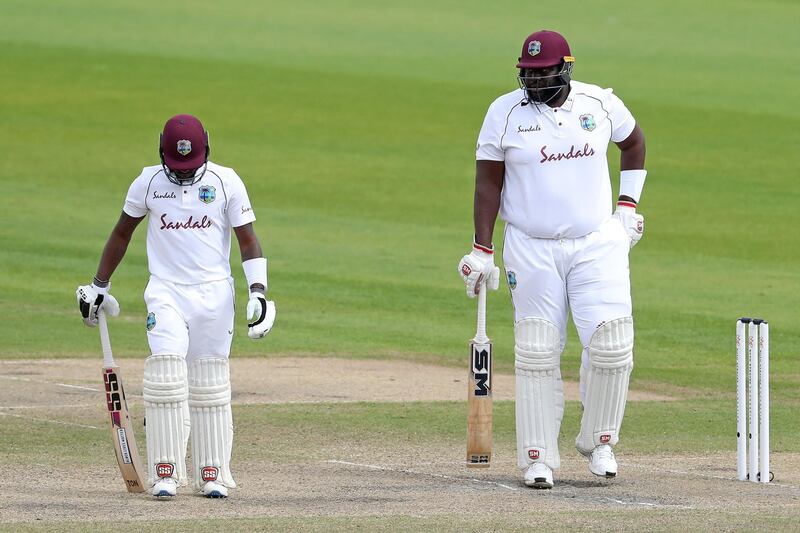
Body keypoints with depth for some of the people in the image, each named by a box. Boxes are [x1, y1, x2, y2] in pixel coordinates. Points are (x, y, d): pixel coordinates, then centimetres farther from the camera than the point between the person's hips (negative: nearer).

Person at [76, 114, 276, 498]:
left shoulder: (226, 182, -1)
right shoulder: (148, 182, 2)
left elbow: (247, 239, 0)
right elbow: (121, 233, 14)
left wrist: (258, 291, -12)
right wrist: (98, 287, 17)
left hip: (214, 293, 0)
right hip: (166, 293, 0)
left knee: (210, 387, 2)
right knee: (166, 376, -15)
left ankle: (212, 475, 8)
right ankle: (165, 474, -12)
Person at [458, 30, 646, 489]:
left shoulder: (600, 104, 0)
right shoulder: (504, 113, -3)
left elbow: (634, 142, 19)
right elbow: (489, 181, 0)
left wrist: (628, 207, 12)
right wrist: (481, 251, -4)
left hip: (597, 244, 1)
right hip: (531, 251, -1)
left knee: (612, 345, -9)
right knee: (537, 355, -1)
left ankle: (599, 442, 12)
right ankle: (538, 459, 7)